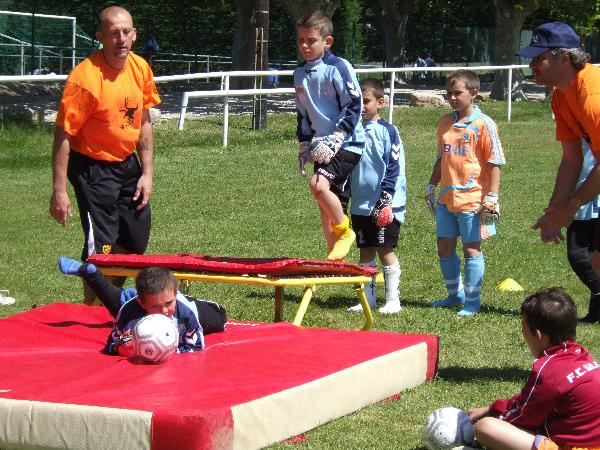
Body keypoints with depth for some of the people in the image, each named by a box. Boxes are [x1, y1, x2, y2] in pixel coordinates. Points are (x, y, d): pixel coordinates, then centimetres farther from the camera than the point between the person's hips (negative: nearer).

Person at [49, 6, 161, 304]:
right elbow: (64, 134, -21)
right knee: (100, 248, -9)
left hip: (128, 165, 7)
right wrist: (59, 190, -22)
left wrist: (146, 172, 6)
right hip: (93, 169, -7)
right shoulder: (86, 77, -23)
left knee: (136, 241, 13)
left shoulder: (140, 68, -2)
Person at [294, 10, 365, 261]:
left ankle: (345, 232, -7)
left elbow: (354, 107, -14)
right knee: (325, 205, 8)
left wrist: (335, 139, -19)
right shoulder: (300, 73, 11)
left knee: (319, 184, -27)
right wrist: (304, 147, 18)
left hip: (347, 144, -8)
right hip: (322, 147, 8)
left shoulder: (338, 68, -11)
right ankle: (335, 256, 18)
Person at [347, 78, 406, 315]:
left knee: (385, 250, -3)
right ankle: (367, 299, 16)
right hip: (360, 204, 6)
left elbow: (394, 168, -10)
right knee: (365, 251, 9)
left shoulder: (387, 131, -7)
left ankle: (393, 299, 5)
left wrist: (385, 199, -16)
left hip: (384, 205, -6)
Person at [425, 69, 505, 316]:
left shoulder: (483, 124, -9)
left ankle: (472, 301, 11)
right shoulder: (445, 123, 9)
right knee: (444, 248, 12)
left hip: (472, 199, -6)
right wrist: (431, 187, 20)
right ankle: (455, 294, 28)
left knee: (471, 249, 2)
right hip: (446, 198, 6)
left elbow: (494, 163, -9)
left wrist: (492, 198, -14)